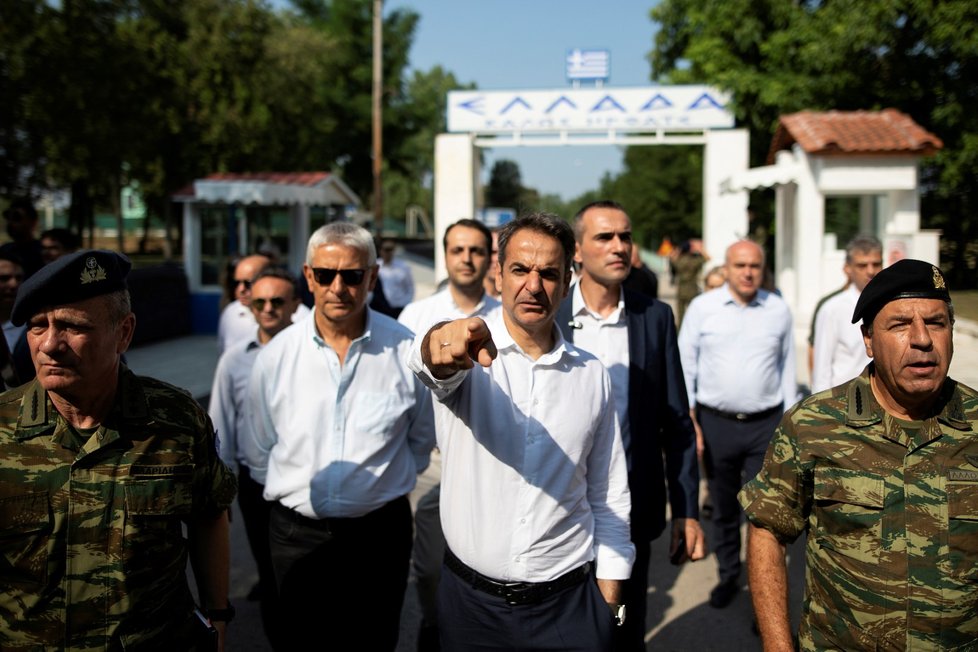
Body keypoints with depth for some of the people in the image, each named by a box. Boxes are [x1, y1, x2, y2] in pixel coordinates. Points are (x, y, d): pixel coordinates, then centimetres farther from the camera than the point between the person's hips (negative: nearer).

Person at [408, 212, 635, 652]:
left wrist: (609, 603, 4)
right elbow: (427, 359, -32)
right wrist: (442, 347, -55)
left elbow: (609, 497, 7)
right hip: (471, 601, -1)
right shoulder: (468, 352, -7)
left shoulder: (592, 375, 1)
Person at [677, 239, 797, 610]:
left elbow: (787, 367, 10)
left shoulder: (778, 310, 3)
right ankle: (728, 576, 33)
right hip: (716, 423, 0)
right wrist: (688, 419, -5)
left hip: (766, 424, 0)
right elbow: (685, 365, 0)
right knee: (724, 509, 15)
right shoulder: (702, 308, -2)